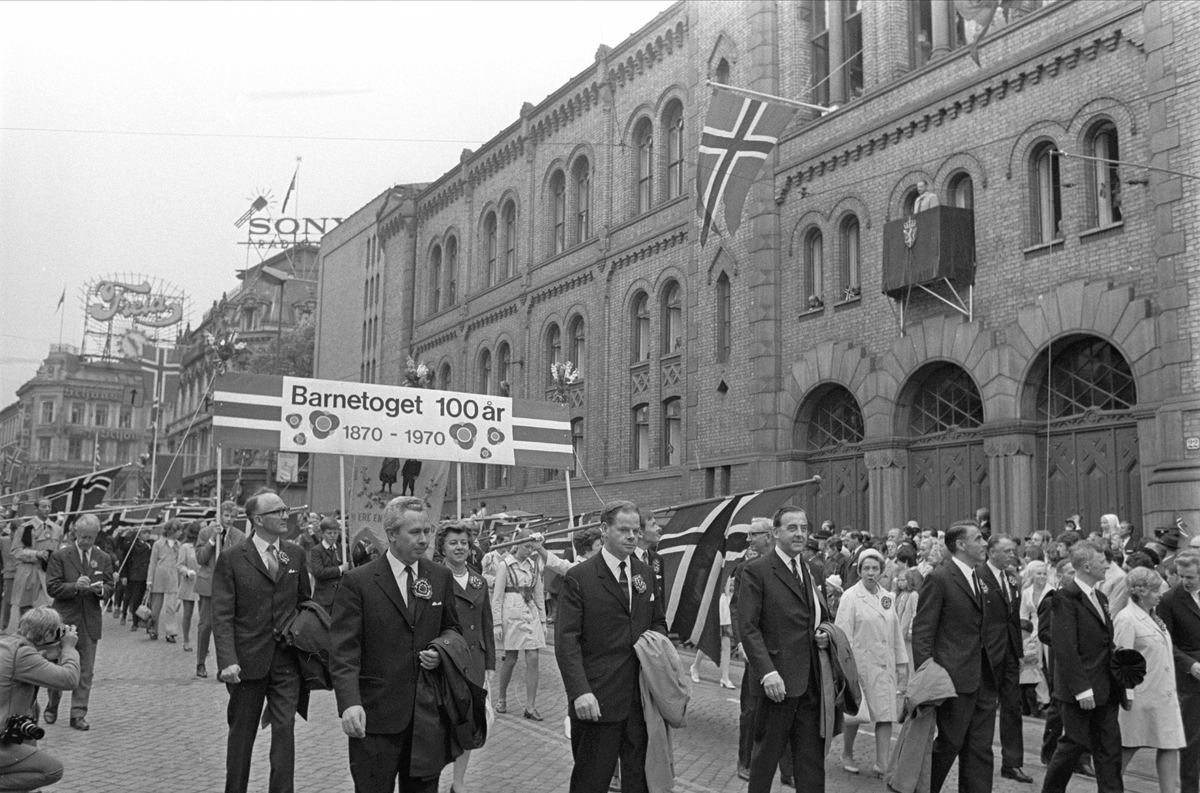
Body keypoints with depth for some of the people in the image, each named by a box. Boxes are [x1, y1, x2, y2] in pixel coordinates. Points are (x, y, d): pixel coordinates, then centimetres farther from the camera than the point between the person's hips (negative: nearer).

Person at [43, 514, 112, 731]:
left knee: (85, 671, 1)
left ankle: (78, 715, 7)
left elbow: (110, 588, 8)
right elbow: (52, 587, -7)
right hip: (64, 619, -2)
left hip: (90, 621, 2)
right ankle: (52, 707, 29)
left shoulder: (104, 559, 7)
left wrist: (101, 589, -14)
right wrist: (75, 586, -22)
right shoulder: (60, 556, -2)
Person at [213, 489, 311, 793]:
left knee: (284, 730, -1)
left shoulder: (296, 554, 6)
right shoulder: (231, 559, -5)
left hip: (287, 660, 2)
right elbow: (222, 616, -9)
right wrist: (227, 660, -18)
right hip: (247, 661, -2)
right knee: (241, 734, 11)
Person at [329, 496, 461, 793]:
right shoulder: (358, 582, -7)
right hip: (375, 715, -4)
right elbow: (343, 651, -11)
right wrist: (350, 702, -25)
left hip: (428, 712, 4)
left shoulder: (441, 577, 7)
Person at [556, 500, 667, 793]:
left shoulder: (646, 574, 11)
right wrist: (580, 691, -22)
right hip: (597, 699, -5)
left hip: (642, 696, 5)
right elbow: (566, 640, -12)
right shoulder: (579, 578, -7)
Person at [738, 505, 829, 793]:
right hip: (778, 679, -6)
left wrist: (824, 634, 3)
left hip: (812, 680, 6)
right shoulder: (756, 571, -7)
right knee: (766, 755, 5)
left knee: (812, 760, 9)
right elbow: (748, 627, -12)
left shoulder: (812, 571, 14)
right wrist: (767, 672, -21)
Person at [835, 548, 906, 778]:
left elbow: (896, 632, 14)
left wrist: (901, 662, 11)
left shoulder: (887, 597, 8)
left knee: (885, 713, -1)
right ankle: (847, 756, 26)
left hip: (884, 664, 5)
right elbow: (843, 634, -10)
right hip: (859, 662, -5)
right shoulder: (850, 597, -8)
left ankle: (882, 765, 3)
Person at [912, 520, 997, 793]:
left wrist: (994, 671, 11)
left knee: (980, 750, 8)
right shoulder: (939, 578, -11)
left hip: (983, 679, 7)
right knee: (950, 743, 1)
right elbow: (922, 631, -13)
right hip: (955, 677, -7)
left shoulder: (979, 578, 13)